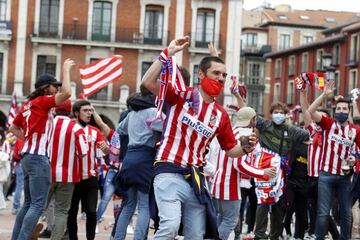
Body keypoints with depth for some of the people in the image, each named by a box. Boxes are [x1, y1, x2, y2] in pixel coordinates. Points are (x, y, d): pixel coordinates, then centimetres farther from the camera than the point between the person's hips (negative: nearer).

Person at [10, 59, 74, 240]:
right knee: (38, 205, -11)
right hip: (38, 158, -9)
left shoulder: (28, 104, 16)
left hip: (28, 156, 9)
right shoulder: (42, 101, -7)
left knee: (29, 204, 14)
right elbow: (67, 93, -22)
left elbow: (13, 128, 24)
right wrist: (66, 70, -10)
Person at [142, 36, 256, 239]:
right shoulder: (181, 96, -3)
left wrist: (246, 148, -6)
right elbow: (148, 82, -17)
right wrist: (169, 52, -19)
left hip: (196, 178, 6)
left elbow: (231, 149, 16)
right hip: (170, 173, -6)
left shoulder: (221, 115, 9)